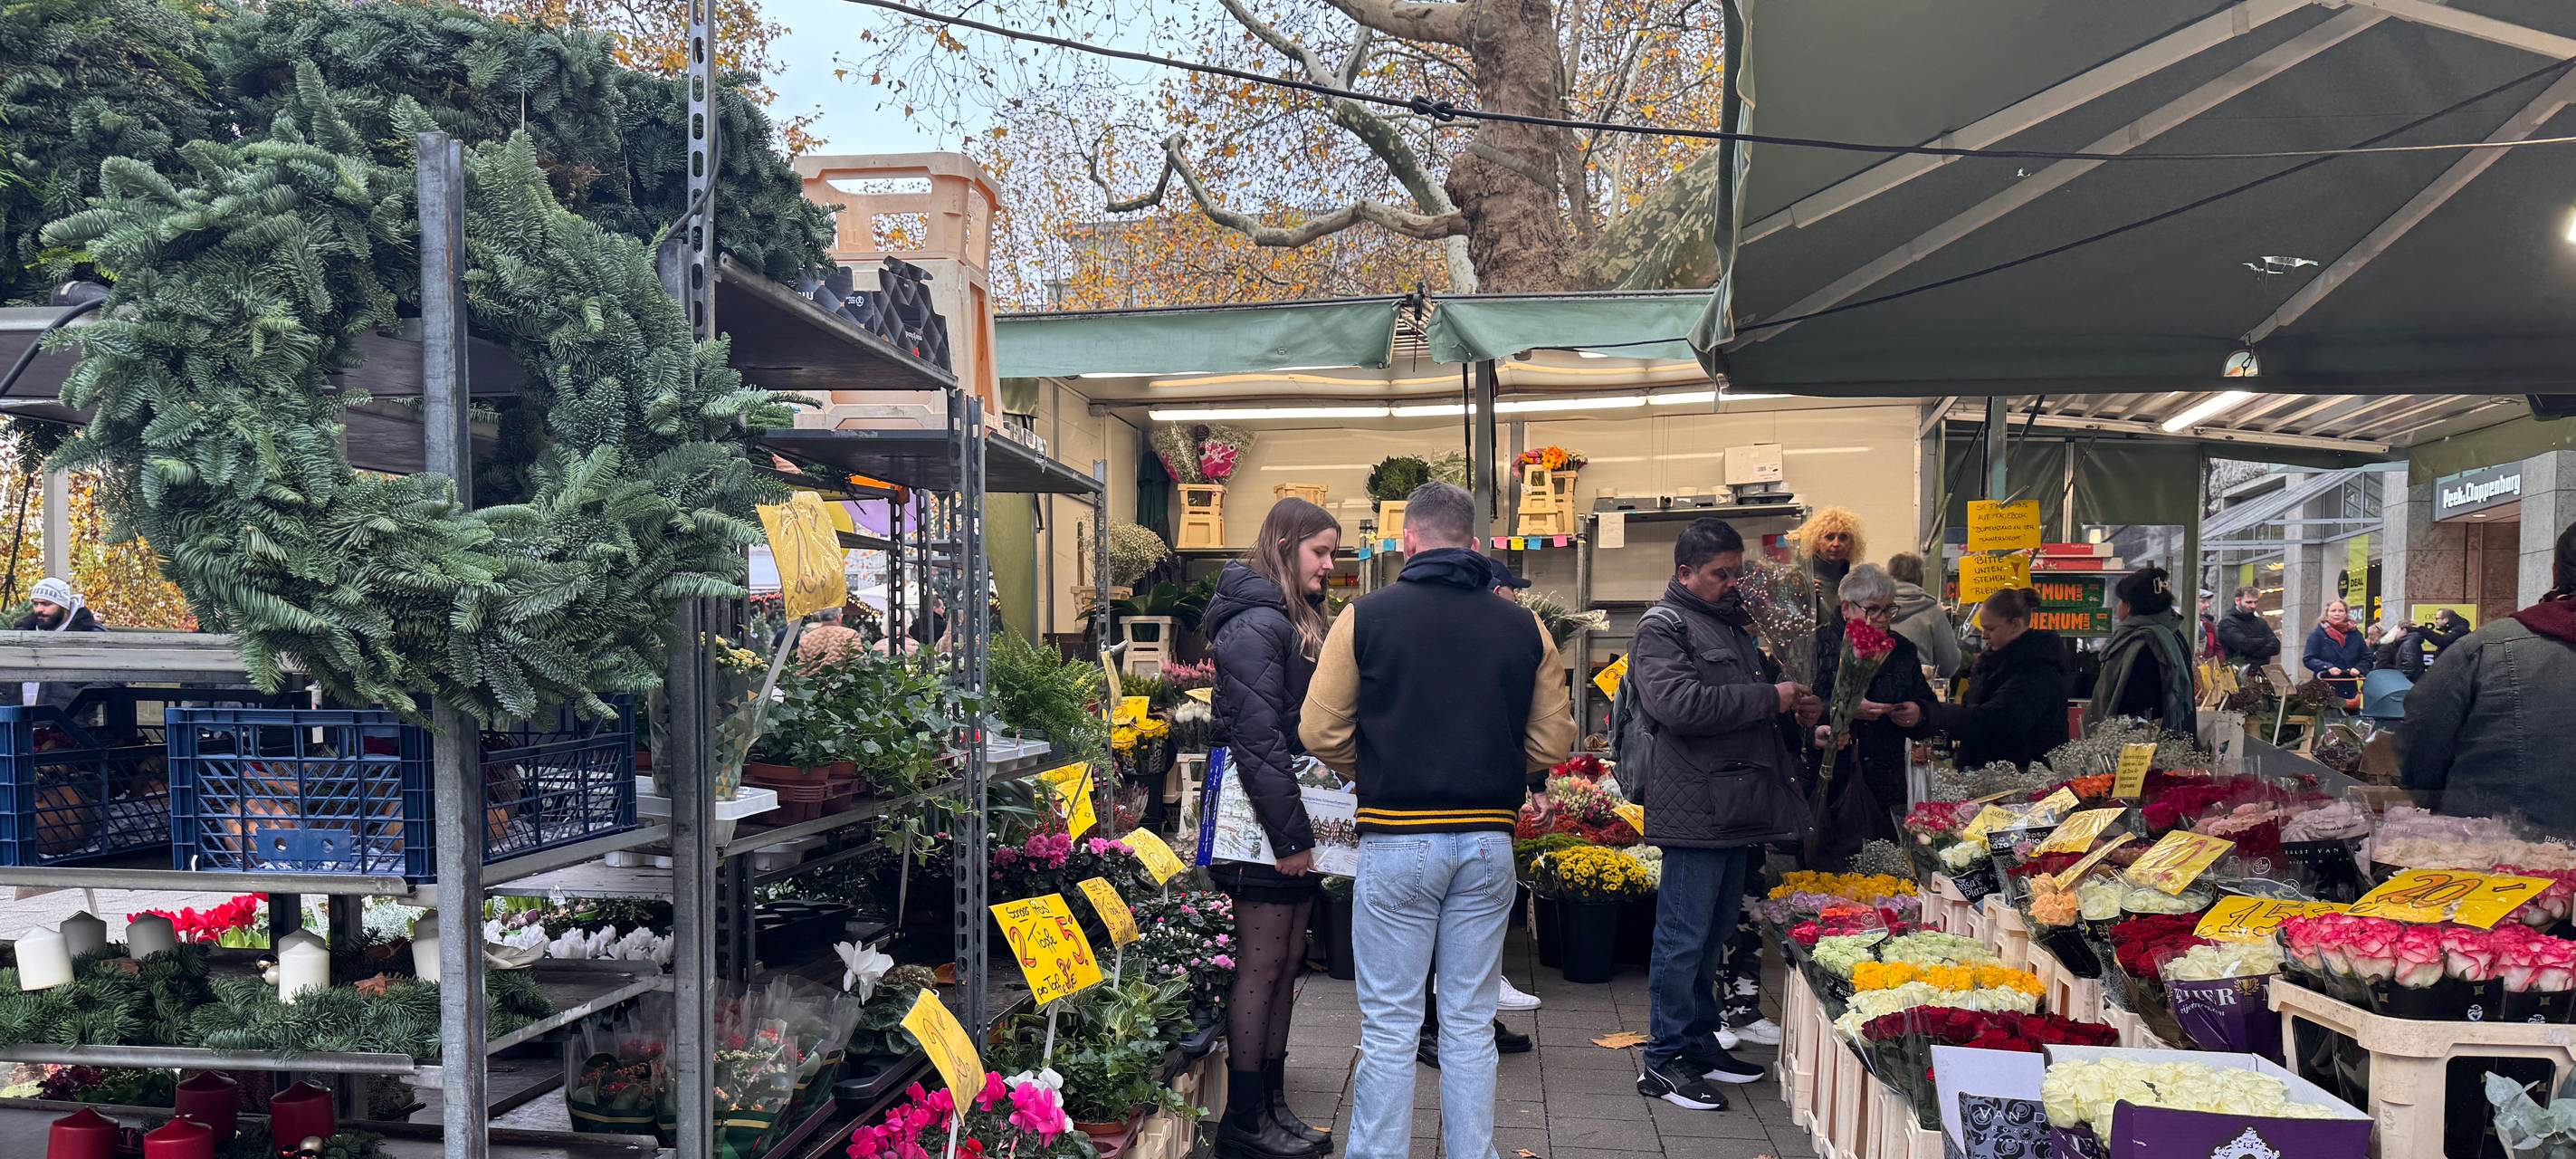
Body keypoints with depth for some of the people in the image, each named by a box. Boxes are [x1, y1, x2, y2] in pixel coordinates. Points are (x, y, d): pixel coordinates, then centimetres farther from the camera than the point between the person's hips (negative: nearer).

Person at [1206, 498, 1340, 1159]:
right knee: (1261, 962, -2)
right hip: (1266, 827, -9)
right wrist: (1290, 836, -20)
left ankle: (1271, 1102, 22)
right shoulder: (1256, 625, -15)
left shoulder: (1296, 621, 17)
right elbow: (1257, 737, -21)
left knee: (1287, 960, 12)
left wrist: (1305, 828, 12)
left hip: (1293, 820, 9)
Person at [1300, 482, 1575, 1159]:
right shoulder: (1524, 628, 2)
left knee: (1390, 1026, 7)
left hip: (1396, 840, -2)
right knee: (1470, 1023, 13)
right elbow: (1552, 745, 3)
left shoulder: (1366, 617, -5)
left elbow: (1320, 733, -4)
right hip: (1488, 840, 2)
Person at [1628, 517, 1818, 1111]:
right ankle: (1664, 1063, 3)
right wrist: (1769, 699, -17)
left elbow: (1758, 685, 35)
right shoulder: (1663, 628, -8)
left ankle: (1701, 1046, 26)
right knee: (1685, 938, -4)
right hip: (1697, 810, -9)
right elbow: (1681, 704, -24)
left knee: (1714, 934, 16)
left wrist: (1797, 705, 13)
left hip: (1738, 808, 9)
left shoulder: (1733, 621, 20)